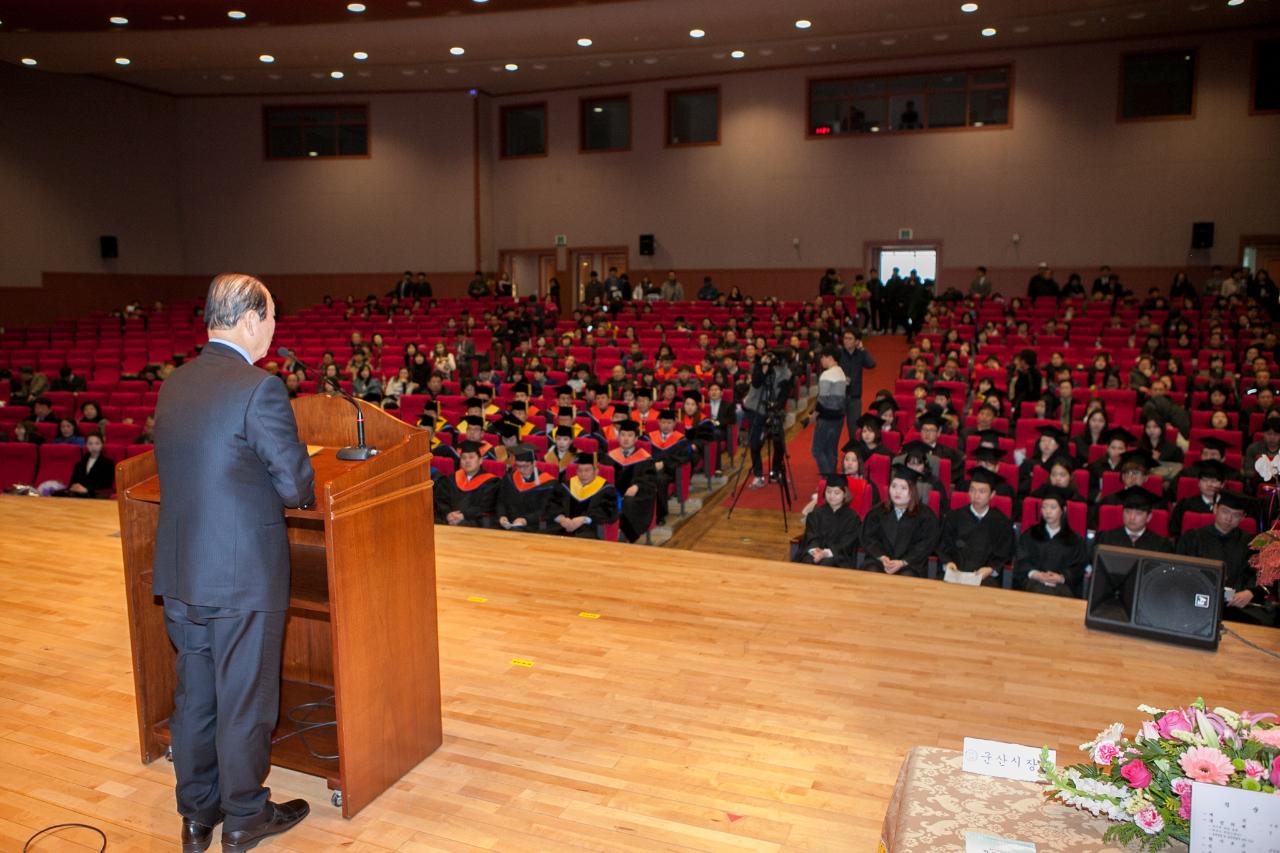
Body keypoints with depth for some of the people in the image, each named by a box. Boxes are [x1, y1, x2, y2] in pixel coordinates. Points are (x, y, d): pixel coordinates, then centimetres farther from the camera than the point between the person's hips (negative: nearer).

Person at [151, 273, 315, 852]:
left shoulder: (173, 384, 5)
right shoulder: (259, 388, -18)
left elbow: (176, 470, 12)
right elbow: (297, 484, -18)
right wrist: (301, 488, 5)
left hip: (178, 570, 7)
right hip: (243, 573, -7)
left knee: (194, 694, 19)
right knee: (244, 700, 9)